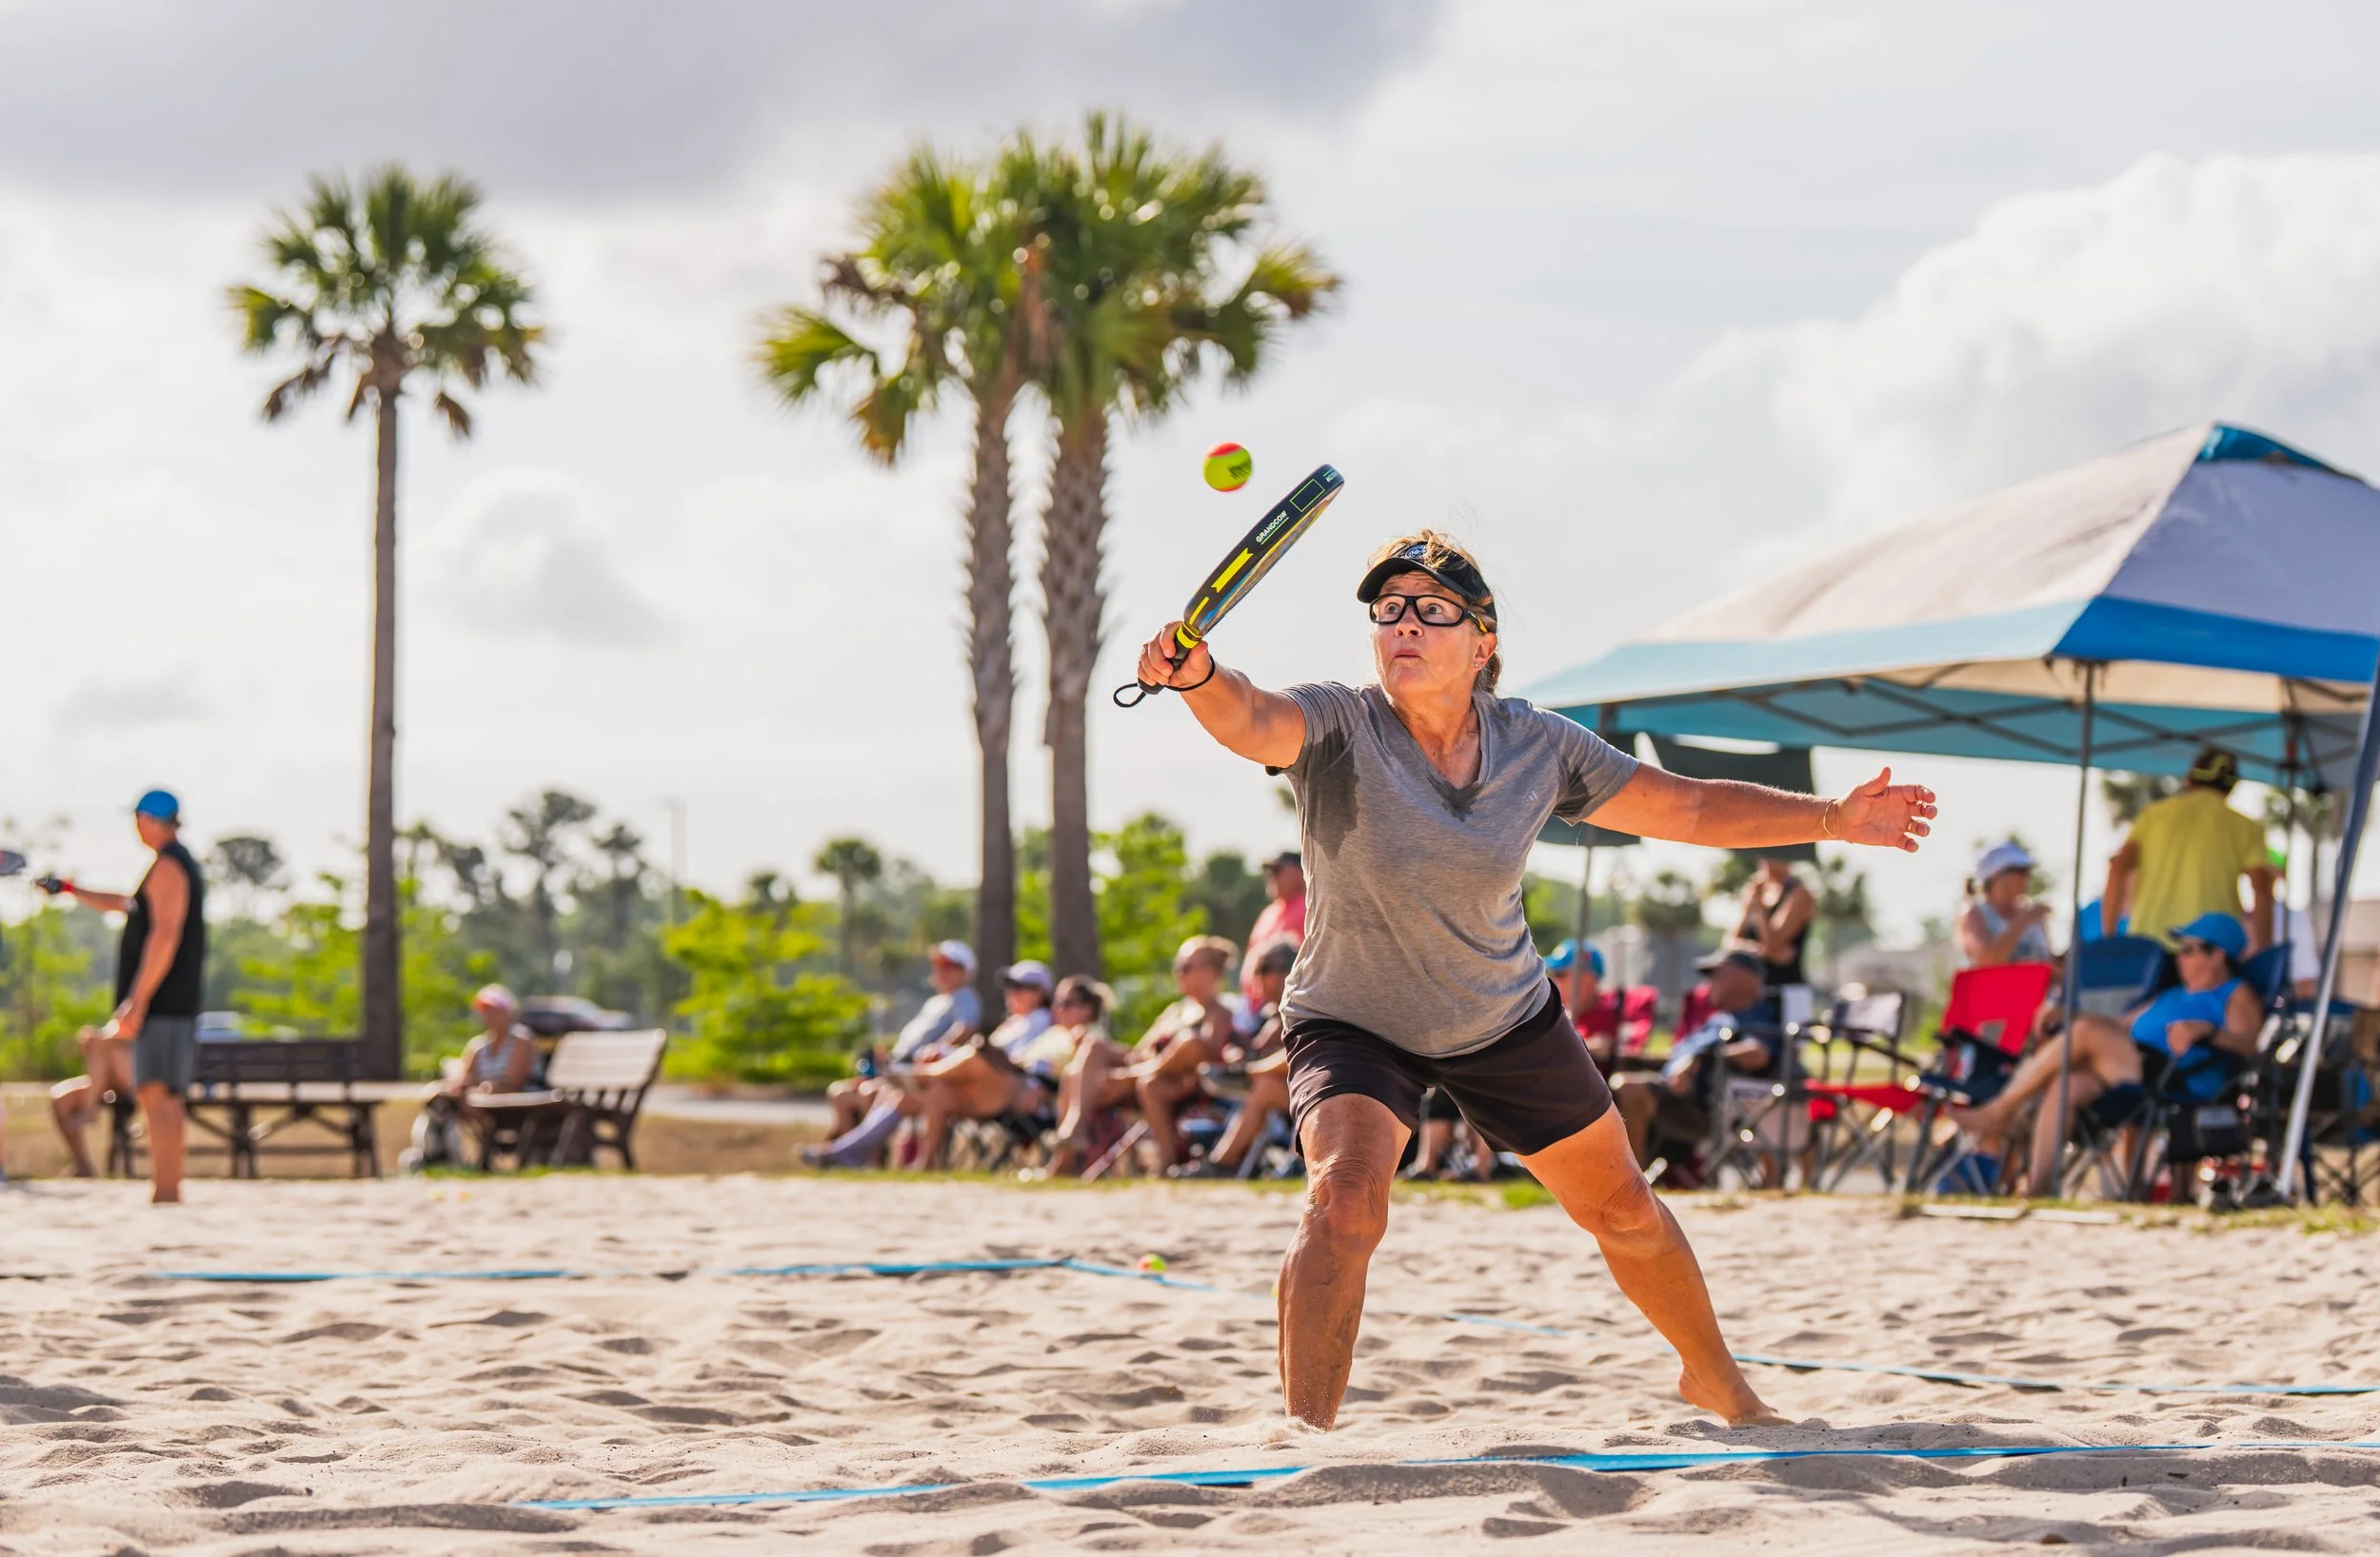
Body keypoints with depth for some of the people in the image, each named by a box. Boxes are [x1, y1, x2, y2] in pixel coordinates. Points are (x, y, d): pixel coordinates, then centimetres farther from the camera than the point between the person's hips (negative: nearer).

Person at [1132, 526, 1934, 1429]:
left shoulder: (1540, 747, -13)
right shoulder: (1335, 728, -24)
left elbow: (1691, 808, -3)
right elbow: (1248, 719, -47)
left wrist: (1833, 819, -10)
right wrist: (1198, 676, -69)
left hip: (1505, 1023, 4)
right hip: (1353, 1024, -4)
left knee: (1623, 1212, 17)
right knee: (1346, 1198, -32)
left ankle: (1716, 1381, 43)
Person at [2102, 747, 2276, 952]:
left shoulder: (2155, 814, 15)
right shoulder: (2244, 827, 10)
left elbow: (2119, 867, 3)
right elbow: (2262, 891, -2)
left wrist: (2108, 939, 3)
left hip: (2149, 942, 2)